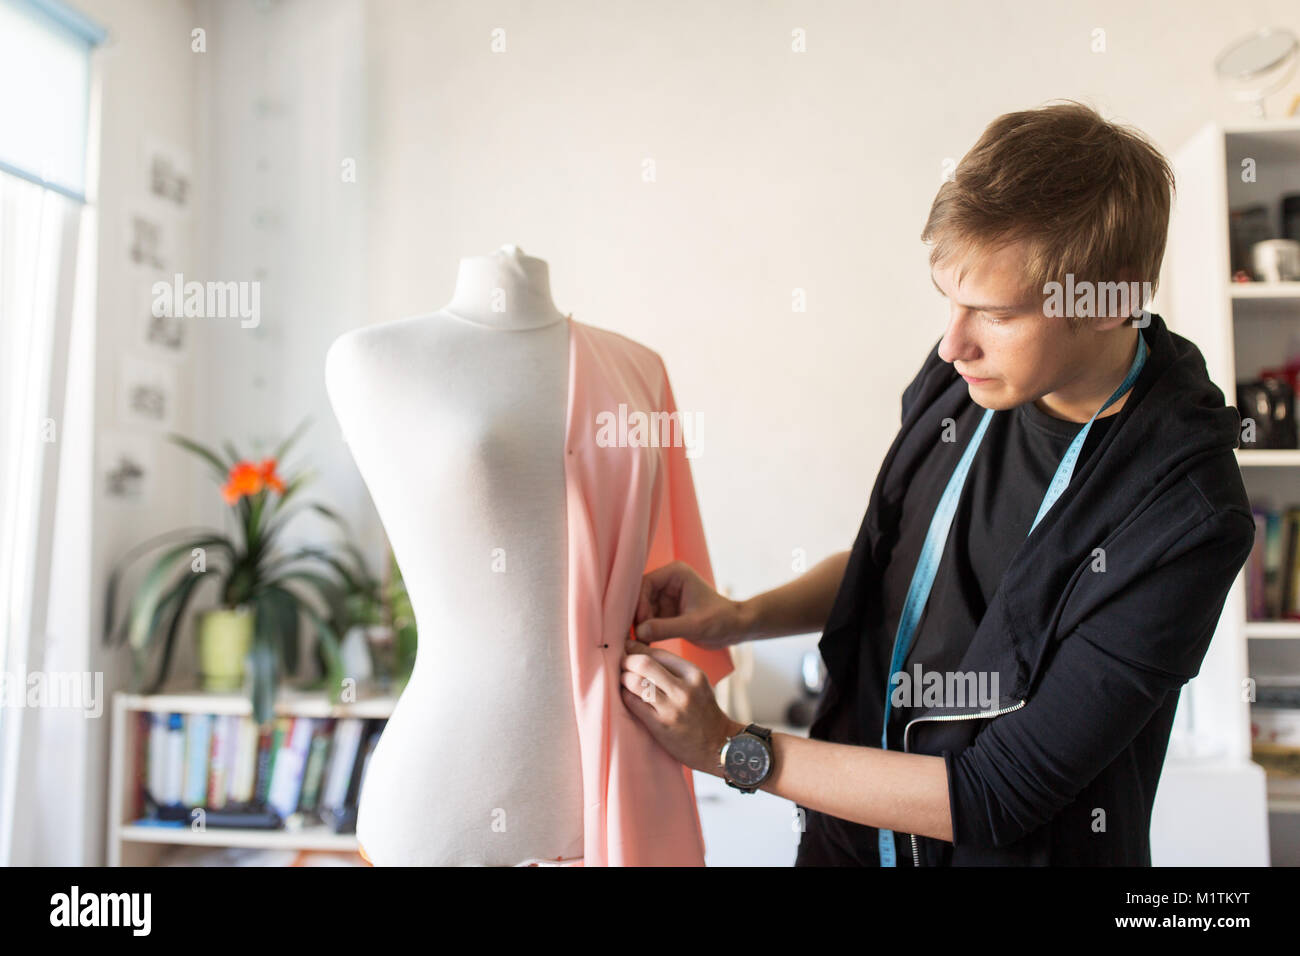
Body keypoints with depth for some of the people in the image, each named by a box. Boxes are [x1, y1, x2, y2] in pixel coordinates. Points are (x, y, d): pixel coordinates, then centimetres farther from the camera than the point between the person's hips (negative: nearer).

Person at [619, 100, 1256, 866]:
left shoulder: (1186, 515, -27)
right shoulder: (968, 371, -10)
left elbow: (1001, 796, -25)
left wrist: (729, 748, -21)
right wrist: (742, 617, -9)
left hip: (1005, 848, -5)